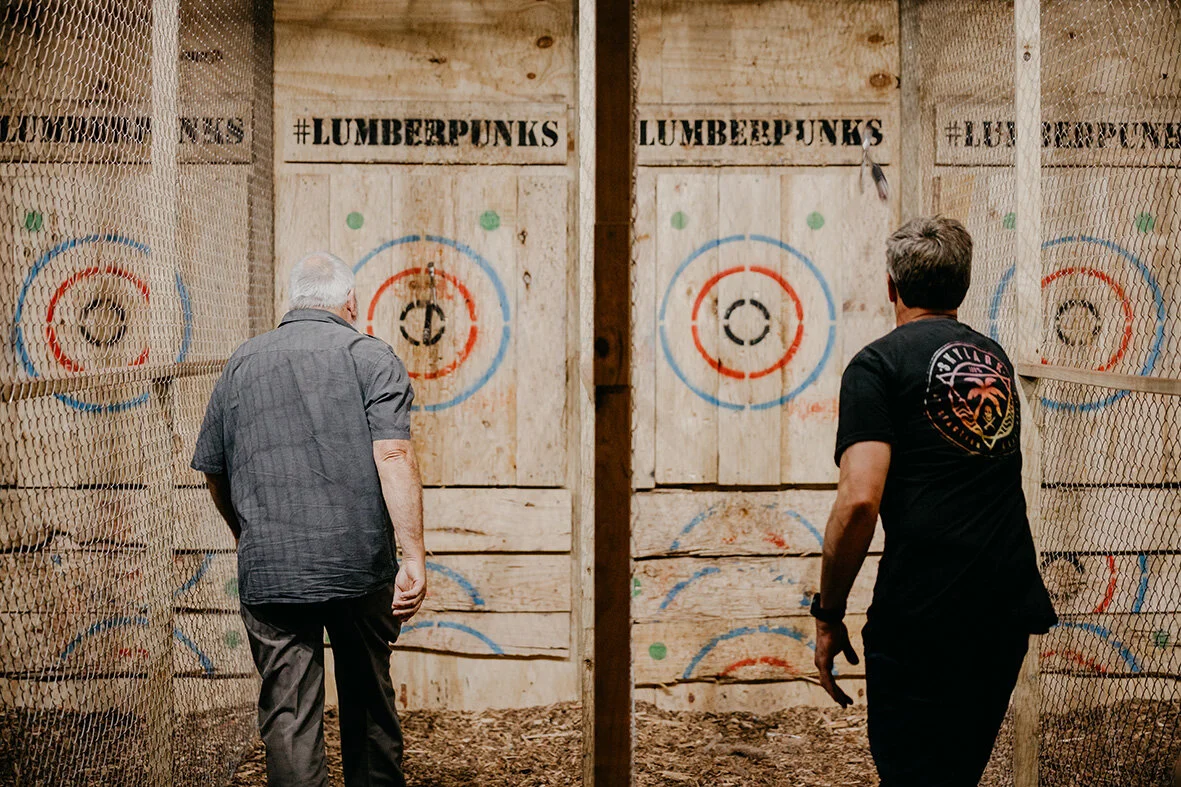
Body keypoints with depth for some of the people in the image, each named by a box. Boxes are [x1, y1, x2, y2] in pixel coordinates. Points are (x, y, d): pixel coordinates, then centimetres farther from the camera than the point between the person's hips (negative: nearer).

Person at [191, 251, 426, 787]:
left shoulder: (242, 364, 11)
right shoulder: (369, 356, 0)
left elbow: (213, 472, 17)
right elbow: (393, 453, -14)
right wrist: (413, 555, -16)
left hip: (268, 573, 1)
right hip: (360, 563, -1)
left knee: (287, 714, 2)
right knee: (367, 699, 18)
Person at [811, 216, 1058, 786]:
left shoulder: (878, 364, -6)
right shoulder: (995, 360, 14)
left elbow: (859, 501, -17)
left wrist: (828, 614, -8)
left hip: (921, 619, -6)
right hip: (1010, 611, 7)